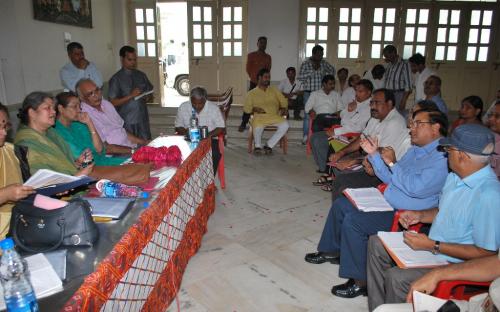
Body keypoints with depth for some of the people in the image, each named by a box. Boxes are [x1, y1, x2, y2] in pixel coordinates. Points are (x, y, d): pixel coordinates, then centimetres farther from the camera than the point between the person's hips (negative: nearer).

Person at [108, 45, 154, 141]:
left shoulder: (141, 75, 12)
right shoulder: (116, 79, -2)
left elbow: (150, 94, 19)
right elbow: (113, 103, -7)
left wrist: (148, 98, -4)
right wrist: (130, 96, -17)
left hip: (143, 120, 4)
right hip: (127, 123, -4)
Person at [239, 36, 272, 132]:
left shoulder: (268, 57, 13)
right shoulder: (251, 55, 5)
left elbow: (268, 70, 13)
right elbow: (248, 69, 2)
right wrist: (255, 79, -6)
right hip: (254, 83, -3)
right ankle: (243, 124, -4)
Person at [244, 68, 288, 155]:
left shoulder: (274, 90, 23)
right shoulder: (252, 93, 15)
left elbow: (284, 101, 20)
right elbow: (246, 108, 9)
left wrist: (282, 109, 0)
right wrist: (254, 109, -10)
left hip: (274, 116, 3)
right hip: (259, 116, -3)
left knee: (285, 125, -27)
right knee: (257, 127, -37)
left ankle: (269, 145, -13)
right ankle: (258, 146, -7)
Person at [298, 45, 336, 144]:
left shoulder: (323, 63, 9)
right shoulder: (306, 63, -5)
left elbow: (332, 70, 25)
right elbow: (300, 77, -15)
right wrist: (313, 70, -19)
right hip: (309, 92, -4)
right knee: (308, 114, -5)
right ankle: (306, 136, 2)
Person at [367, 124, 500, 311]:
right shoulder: (455, 176, 2)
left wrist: (433, 246, -24)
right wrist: (420, 215, 0)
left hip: (454, 264, -9)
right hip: (432, 246, 10)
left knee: (396, 278, -27)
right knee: (376, 244, 5)